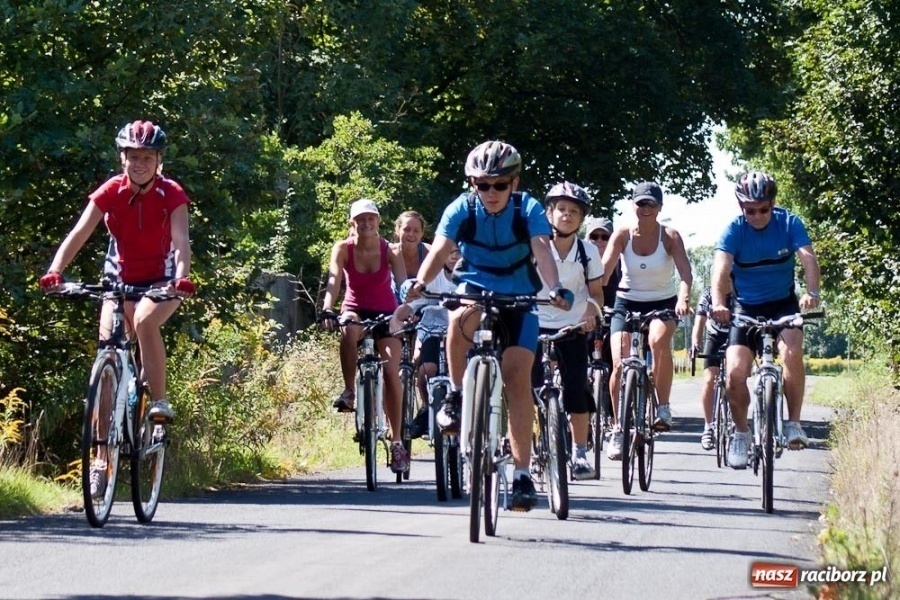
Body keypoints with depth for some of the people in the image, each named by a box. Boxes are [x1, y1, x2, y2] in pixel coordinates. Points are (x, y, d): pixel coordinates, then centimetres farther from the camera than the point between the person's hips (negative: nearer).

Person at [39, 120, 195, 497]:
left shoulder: (171, 194, -16)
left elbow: (180, 241, -29)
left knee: (144, 320, -36)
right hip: (119, 280, 2)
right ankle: (102, 460, -6)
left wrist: (181, 278, -49)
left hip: (160, 281, -2)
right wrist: (55, 271, -39)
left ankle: (159, 400, -18)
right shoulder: (110, 192, -12)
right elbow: (79, 233, -22)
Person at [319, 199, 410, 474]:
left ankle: (397, 442, -8)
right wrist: (327, 309, -41)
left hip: (385, 313, 0)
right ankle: (349, 391, -23)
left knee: (391, 371, -14)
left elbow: (403, 284, -21)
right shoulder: (343, 249, -12)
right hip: (355, 310, 0)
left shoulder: (390, 251, -12)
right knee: (349, 330, -38)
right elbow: (334, 280, -24)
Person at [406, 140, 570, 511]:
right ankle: (456, 397, -16)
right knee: (461, 319, -37)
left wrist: (555, 289, -47)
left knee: (517, 379, -13)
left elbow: (542, 250, -28)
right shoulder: (461, 209, -11)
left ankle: (522, 473, -9)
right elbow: (440, 249, -25)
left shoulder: (528, 209, -13)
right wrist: (420, 282, -45)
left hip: (518, 300, 0)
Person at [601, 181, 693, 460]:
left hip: (662, 303, -1)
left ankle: (663, 407, -18)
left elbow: (685, 272, -24)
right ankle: (618, 429, 5)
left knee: (659, 340, -34)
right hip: (627, 303, 1)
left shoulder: (670, 236, -11)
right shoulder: (622, 235, -9)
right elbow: (604, 270, -20)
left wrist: (683, 299, -44)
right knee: (619, 365, -11)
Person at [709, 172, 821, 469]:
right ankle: (740, 432, 9)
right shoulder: (734, 230, -14)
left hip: (783, 304, 0)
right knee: (735, 373, -15)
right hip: (746, 308, 0)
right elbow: (721, 267, -29)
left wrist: (812, 293, -46)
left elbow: (808, 258, -26)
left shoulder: (789, 223, -12)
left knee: (792, 353, -29)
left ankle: (794, 423, -14)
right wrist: (718, 304, -48)